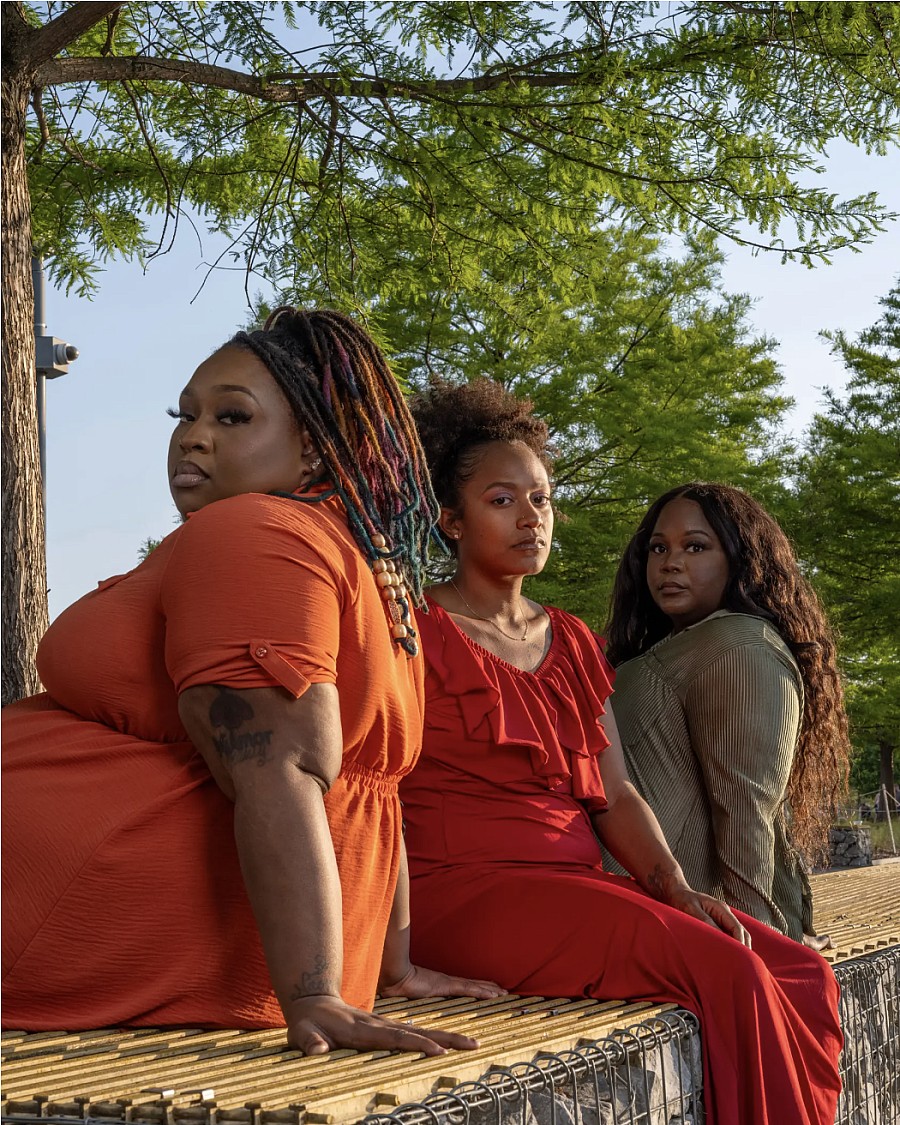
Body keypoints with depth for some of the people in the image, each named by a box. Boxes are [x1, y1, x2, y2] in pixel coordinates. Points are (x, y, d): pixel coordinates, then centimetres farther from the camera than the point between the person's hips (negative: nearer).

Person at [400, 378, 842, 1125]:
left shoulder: (574, 643, 21)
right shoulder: (417, 633, 1)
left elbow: (614, 794, 13)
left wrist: (676, 887, -5)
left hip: (581, 884, 7)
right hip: (469, 889, -7)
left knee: (808, 977, -13)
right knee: (730, 975, -26)